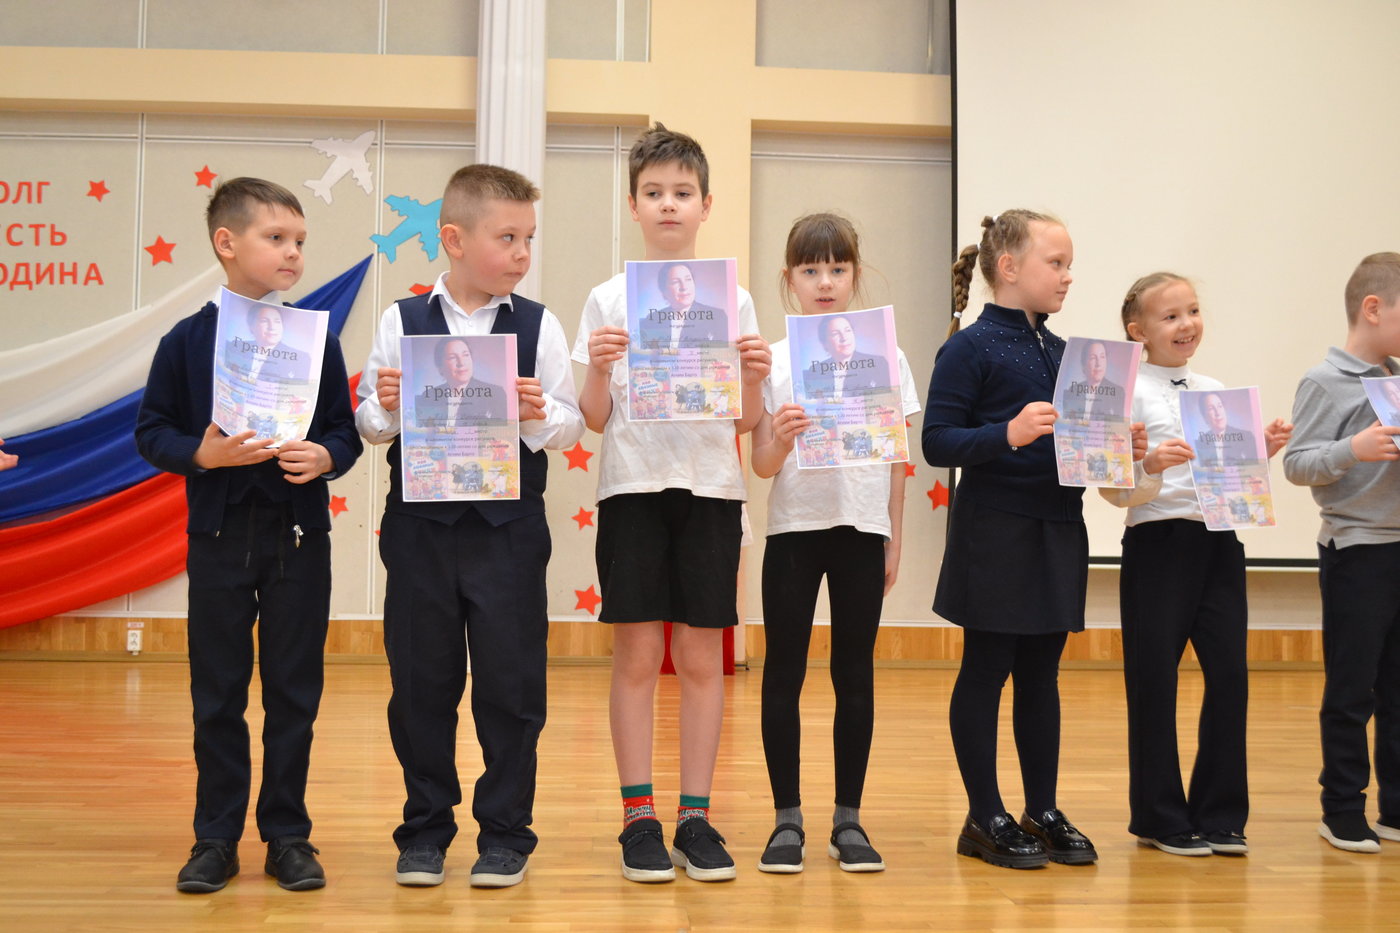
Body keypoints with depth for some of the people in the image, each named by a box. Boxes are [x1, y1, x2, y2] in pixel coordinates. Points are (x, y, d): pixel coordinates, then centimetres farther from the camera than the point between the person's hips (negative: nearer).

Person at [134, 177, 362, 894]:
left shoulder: (317, 341, 3)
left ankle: (287, 835, 16)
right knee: (218, 694, 6)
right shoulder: (188, 341, 0)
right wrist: (200, 453, -16)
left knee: (293, 693, 5)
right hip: (219, 536, -1)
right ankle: (216, 837, 17)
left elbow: (345, 432, 6)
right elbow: (152, 431, 2)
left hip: (299, 536, 1)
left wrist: (325, 457, -15)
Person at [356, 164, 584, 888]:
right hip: (419, 525, 1)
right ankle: (425, 830, 22)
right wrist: (384, 409, -15)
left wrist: (539, 415, -19)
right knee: (420, 681, 8)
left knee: (509, 684, 4)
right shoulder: (402, 321, 3)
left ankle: (505, 832, 18)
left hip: (507, 528, -1)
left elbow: (571, 426, 2)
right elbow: (370, 426, 7)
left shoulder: (538, 326, 1)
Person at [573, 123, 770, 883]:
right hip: (632, 485, -1)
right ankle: (638, 819, 7)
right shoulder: (608, 300, 5)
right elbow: (594, 420, 3)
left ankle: (695, 817, 10)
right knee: (636, 655, -1)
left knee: (701, 657, 3)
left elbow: (747, 423, 6)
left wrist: (753, 378, -13)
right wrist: (597, 370, -15)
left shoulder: (732, 300, 8)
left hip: (709, 485, 1)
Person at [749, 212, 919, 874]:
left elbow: (897, 457, 9)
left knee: (855, 674, 5)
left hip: (862, 528, 1)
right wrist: (781, 438, -22)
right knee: (784, 671, 0)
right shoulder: (773, 360, 2)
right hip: (794, 527, -1)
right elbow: (762, 465, -1)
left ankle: (848, 818, 14)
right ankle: (787, 820, 8)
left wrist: (894, 540, 6)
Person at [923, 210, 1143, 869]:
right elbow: (938, 442, -14)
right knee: (986, 670, 2)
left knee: (1041, 673, 13)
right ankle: (985, 819, 11)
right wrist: (1009, 434, -27)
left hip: (1057, 529, 7)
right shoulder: (970, 349, -8)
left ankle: (1043, 812, 22)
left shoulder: (1059, 352, 14)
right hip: (995, 534, -7)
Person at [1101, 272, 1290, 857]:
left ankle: (1220, 814, 15)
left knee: (1230, 673, 3)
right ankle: (1159, 817, 14)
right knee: (1154, 678, 1)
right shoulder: (1129, 392, -4)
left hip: (1219, 540, 5)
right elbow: (1113, 490, -9)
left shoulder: (1216, 392, 14)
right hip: (1157, 541, -5)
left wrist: (1264, 450, 2)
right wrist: (1149, 464, -27)